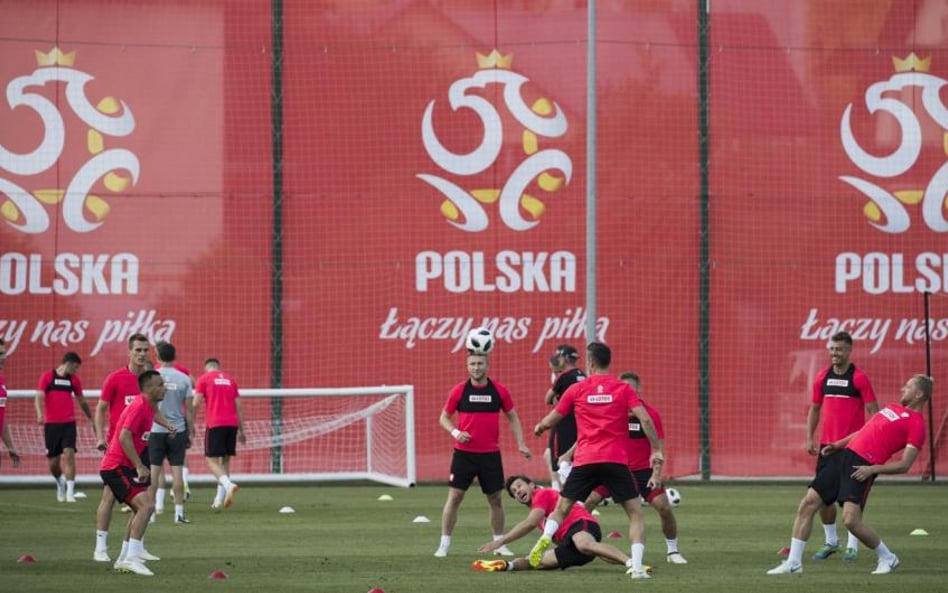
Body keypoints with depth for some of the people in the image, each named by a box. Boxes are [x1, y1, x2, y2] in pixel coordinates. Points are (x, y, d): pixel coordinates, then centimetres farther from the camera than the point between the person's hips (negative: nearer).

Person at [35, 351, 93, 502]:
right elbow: (39, 397, -8)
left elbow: (81, 401, 22)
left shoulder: (74, 379, 10)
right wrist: (40, 414, -26)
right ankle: (60, 484, 34)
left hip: (69, 423, 1)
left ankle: (70, 492, -16)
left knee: (69, 454, -16)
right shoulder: (47, 377, 0)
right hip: (51, 424, -1)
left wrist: (91, 419, 27)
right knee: (53, 462, 4)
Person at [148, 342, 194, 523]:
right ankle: (179, 513, 0)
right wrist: (191, 432, 10)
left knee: (154, 471, 5)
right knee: (177, 471, 2)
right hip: (178, 430, 1)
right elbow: (189, 409, 2)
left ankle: (150, 510, 5)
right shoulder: (183, 379, -1)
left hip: (155, 430, -1)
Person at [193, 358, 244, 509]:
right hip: (232, 423, 4)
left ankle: (228, 485, -30)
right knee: (225, 460, 12)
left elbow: (196, 403, -3)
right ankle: (220, 499, 11)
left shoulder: (203, 379, 5)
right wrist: (241, 431, 17)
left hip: (215, 424, -4)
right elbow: (238, 407, 14)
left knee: (212, 460, -3)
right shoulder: (230, 379, 17)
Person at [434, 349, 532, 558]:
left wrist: (521, 443, 0)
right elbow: (444, 418, 6)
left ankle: (499, 544, 20)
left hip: (490, 454, 1)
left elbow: (512, 418, 10)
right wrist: (455, 432, -14)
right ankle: (444, 544, 0)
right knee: (455, 496, -6)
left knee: (495, 499, 8)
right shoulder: (459, 391, -2)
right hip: (464, 453, -1)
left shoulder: (499, 391, 1)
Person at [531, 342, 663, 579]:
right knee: (635, 513, 7)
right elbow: (645, 420, -6)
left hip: (585, 461, 1)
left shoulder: (577, 390, 6)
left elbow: (551, 420, 15)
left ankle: (544, 539, -12)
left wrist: (539, 427, 37)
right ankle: (637, 566, -9)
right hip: (616, 460, -1)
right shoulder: (623, 389, 4)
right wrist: (657, 453, 1)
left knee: (562, 509, 16)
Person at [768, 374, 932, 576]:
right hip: (846, 455, 8)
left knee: (851, 519, -21)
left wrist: (873, 469, -20)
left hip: (862, 467, -8)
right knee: (807, 504, 0)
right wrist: (837, 445, 19)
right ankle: (794, 563, 7)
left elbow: (904, 465, -11)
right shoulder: (894, 407, 21)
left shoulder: (916, 423, -5)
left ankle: (887, 558, 4)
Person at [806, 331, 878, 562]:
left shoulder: (858, 378, -5)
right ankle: (830, 541, 19)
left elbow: (872, 410, -6)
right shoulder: (823, 377, 9)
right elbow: (815, 408, 17)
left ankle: (852, 545, 3)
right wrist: (810, 437, 10)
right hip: (827, 445, 5)